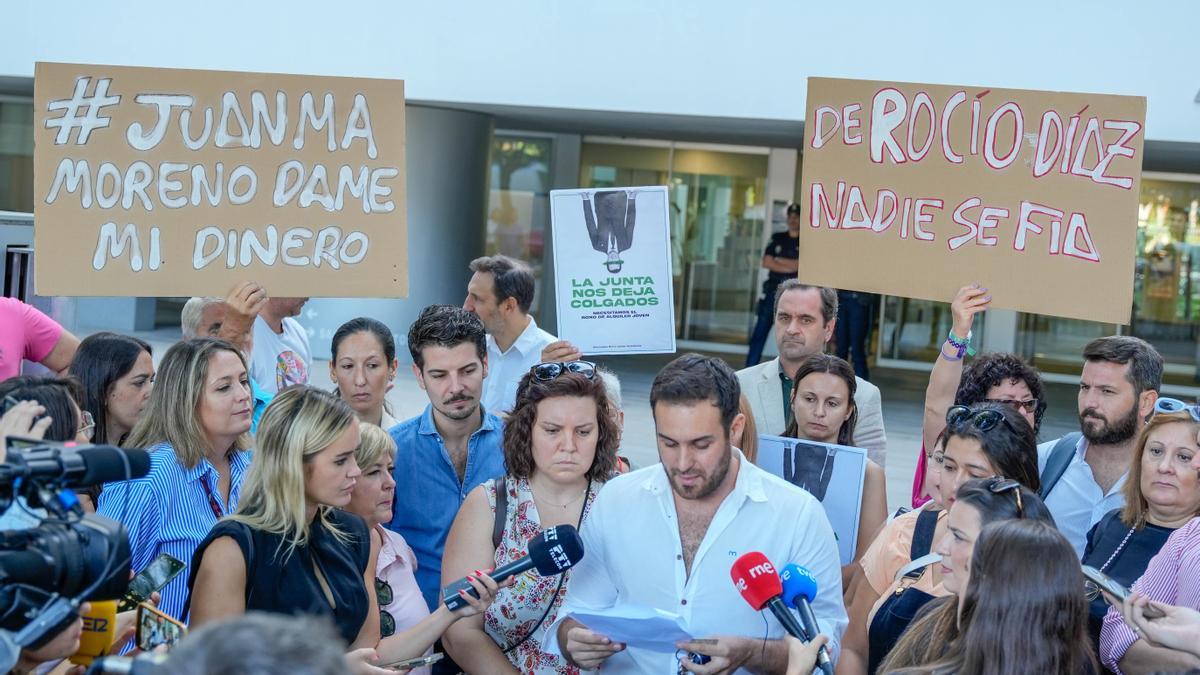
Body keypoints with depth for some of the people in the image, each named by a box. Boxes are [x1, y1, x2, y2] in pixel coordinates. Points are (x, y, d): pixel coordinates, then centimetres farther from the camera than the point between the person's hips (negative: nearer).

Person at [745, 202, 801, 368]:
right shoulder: (777, 238, 13)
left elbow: (800, 265, -12)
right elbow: (766, 263, 2)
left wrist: (777, 260, -2)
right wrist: (789, 267, -7)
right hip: (772, 290, 2)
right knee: (759, 332, -2)